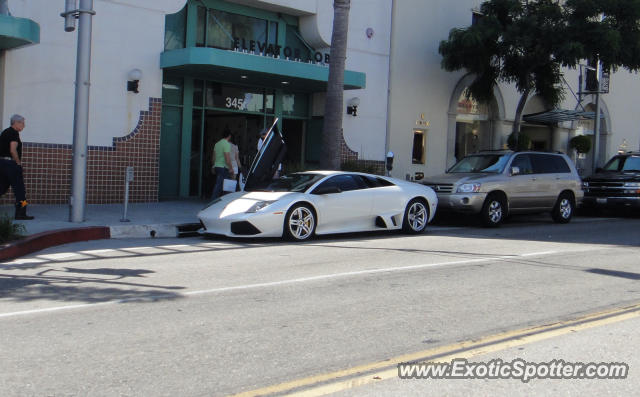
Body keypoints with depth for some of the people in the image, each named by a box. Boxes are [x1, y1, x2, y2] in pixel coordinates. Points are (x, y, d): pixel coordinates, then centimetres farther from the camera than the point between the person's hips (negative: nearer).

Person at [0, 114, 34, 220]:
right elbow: (13, 150, -20)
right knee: (19, 189, -2)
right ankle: (20, 214, -1)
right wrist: (18, 163, -9)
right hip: (10, 163, -9)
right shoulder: (14, 133, -11)